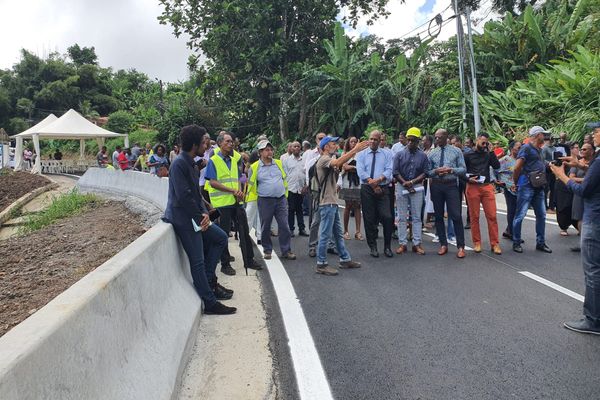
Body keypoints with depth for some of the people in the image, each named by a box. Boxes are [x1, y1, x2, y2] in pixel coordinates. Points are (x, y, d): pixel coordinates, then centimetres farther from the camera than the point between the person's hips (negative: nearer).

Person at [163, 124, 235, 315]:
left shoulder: (192, 164, 11)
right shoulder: (179, 164, -18)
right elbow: (184, 196, -23)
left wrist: (204, 213, -2)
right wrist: (200, 218, -14)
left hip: (195, 217, 10)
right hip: (183, 219, -10)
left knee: (221, 238, 16)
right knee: (198, 261, -3)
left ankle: (209, 280, 21)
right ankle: (210, 303, 7)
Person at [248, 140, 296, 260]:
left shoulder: (279, 163, 9)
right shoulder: (255, 167, 0)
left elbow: (285, 179, 18)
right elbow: (251, 185, 8)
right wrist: (258, 197, 5)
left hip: (281, 200, 2)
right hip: (265, 201, -2)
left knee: (284, 226, 0)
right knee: (265, 227, 6)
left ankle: (286, 251, 9)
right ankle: (267, 250, 21)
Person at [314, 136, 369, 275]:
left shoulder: (329, 159, 20)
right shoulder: (323, 159, -14)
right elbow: (338, 162, -32)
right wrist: (355, 150, -35)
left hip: (333, 202, 10)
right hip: (327, 203, -10)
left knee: (338, 234, 16)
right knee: (325, 235, -4)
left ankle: (345, 260, 25)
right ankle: (321, 264, 4)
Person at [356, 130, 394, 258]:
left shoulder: (387, 154, 9)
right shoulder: (361, 154, 7)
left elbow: (389, 171, -3)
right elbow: (361, 172, -5)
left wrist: (378, 180, -20)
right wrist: (372, 183, -13)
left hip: (383, 189, 0)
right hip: (367, 189, 0)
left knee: (387, 217, -11)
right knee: (369, 219, 4)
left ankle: (387, 247, 5)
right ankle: (373, 247, 17)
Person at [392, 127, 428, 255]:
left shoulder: (423, 155, 5)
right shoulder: (399, 154, 3)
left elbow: (425, 173, 0)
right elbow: (395, 172, -1)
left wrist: (412, 182, -12)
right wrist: (405, 184, -9)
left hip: (417, 188, 0)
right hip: (401, 187, 0)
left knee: (417, 217, 3)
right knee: (402, 217, 2)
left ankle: (417, 243, 8)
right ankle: (402, 243, 8)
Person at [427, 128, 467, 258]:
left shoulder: (456, 151, 4)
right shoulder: (432, 153, 7)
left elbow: (463, 169, 1)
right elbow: (427, 172, 6)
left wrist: (451, 170, -16)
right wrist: (436, 171, -14)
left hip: (451, 185, -2)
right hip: (436, 186, 3)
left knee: (456, 216, -7)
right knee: (438, 216, 8)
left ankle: (460, 246, 2)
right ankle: (443, 244, 20)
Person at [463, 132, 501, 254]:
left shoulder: (488, 154, 14)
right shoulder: (468, 155, 6)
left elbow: (497, 166, 0)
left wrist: (491, 151, -1)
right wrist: (468, 179, -12)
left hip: (487, 187, 2)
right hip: (472, 187, -2)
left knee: (492, 216, -3)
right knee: (474, 217, 2)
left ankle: (495, 243, 3)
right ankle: (477, 243, 12)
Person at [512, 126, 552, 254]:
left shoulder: (539, 150, 17)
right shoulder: (526, 148, -9)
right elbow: (517, 168, -13)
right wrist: (516, 182, -4)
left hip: (538, 187, 9)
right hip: (527, 186, -8)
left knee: (541, 215, 10)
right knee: (520, 215, -2)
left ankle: (540, 243, 20)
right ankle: (516, 243, 6)